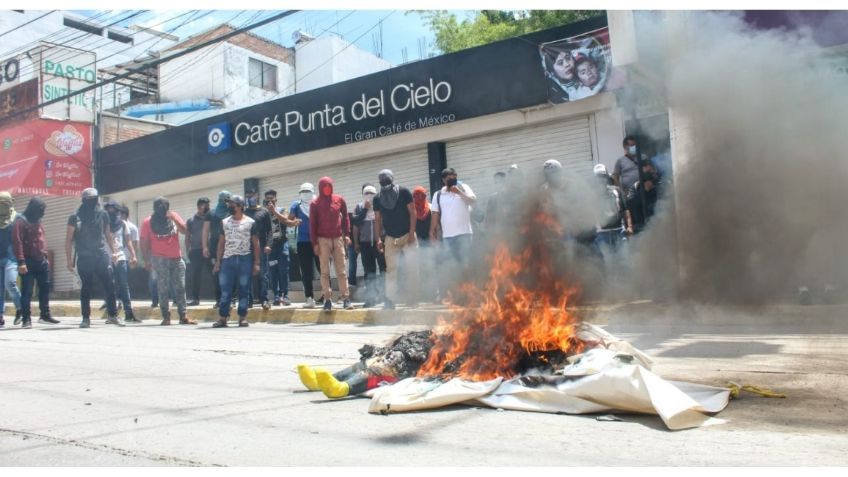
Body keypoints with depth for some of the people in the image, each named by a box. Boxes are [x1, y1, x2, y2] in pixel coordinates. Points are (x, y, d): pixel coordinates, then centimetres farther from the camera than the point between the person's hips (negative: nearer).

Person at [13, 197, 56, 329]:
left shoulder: (38, 222, 15)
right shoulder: (21, 221, -9)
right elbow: (17, 242, -16)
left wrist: (45, 256, 18)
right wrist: (21, 262, -22)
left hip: (41, 261, 8)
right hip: (28, 262, -8)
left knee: (45, 288, 11)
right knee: (27, 291, -3)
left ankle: (45, 315, 21)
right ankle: (26, 319, 2)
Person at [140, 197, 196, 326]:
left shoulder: (174, 216, 8)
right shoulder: (148, 222, 2)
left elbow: (184, 230, -4)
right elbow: (144, 243, 2)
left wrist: (173, 218, -15)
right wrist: (147, 260, -1)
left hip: (177, 258, 3)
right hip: (160, 259, -3)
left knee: (180, 288, 2)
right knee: (163, 289, -3)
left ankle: (183, 316, 6)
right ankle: (166, 317, 2)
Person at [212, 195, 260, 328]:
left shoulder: (250, 222, 2)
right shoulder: (225, 222, 11)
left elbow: (256, 244, 2)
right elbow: (221, 243, 12)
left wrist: (256, 263, -4)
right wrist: (218, 261, 5)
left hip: (245, 259, -2)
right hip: (228, 259, 3)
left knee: (243, 290, 3)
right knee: (225, 290, 0)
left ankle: (243, 317, 9)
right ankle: (223, 317, 3)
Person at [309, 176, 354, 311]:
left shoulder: (340, 200, 6)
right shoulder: (315, 203, 0)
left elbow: (345, 217, 14)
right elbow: (312, 224, 0)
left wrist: (347, 234, 4)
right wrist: (315, 243, -6)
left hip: (338, 239, 2)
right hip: (323, 240, -2)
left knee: (342, 271, 1)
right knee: (325, 271, 0)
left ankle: (346, 298, 2)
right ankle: (327, 299, 2)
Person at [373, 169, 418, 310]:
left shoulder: (404, 192, -3)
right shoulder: (377, 198, 6)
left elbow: (412, 212, -5)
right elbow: (377, 219, 9)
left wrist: (412, 233, -12)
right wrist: (379, 238, 1)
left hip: (407, 235, -2)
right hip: (390, 238, 3)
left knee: (412, 269, -4)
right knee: (391, 270, 2)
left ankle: (413, 302, 2)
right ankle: (390, 301, 4)